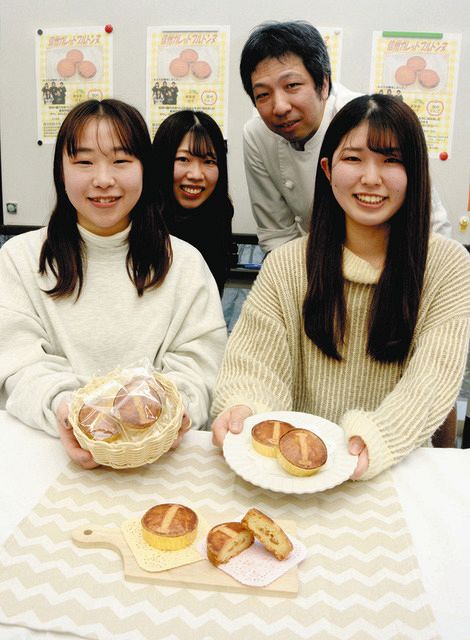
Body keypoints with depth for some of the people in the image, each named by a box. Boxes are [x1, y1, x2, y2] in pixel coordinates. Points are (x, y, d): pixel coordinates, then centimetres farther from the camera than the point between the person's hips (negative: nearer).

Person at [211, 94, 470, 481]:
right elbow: (258, 361, -5)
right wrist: (243, 406, -28)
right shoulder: (285, 266, 1)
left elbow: (433, 380, -10)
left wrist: (374, 438, -27)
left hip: (398, 461, -3)